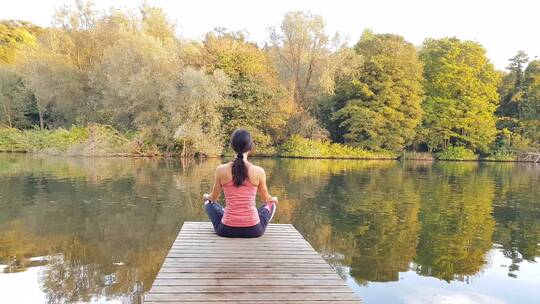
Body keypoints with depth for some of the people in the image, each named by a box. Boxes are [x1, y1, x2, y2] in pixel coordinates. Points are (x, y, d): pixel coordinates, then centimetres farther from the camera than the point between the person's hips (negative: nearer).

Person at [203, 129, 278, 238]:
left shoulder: (221, 170, -7)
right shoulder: (259, 171, -8)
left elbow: (214, 198, 9)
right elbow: (265, 198, 9)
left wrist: (207, 196, 34)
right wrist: (273, 199, 34)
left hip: (226, 230, 0)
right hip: (253, 230, 0)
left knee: (209, 202, 33)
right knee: (272, 203, 32)